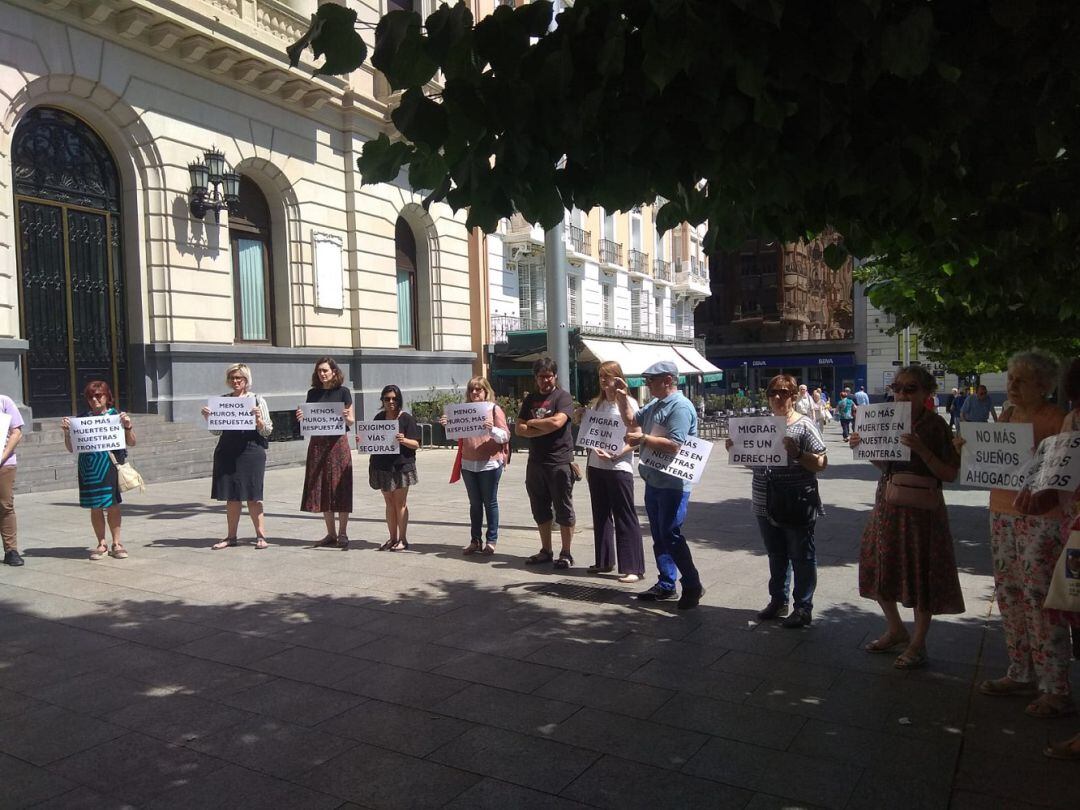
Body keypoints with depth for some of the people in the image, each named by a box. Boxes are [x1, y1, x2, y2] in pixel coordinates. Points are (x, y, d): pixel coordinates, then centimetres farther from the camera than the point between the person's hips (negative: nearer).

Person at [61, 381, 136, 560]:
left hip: (111, 466, -2)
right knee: (95, 508, 6)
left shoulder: (117, 415, 2)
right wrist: (67, 432, -6)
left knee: (113, 505, 1)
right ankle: (102, 544, 16)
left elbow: (131, 443, 3)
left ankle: (116, 543, 12)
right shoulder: (81, 418, 7)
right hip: (89, 469, 2)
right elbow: (71, 448, 10)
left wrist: (128, 426, -13)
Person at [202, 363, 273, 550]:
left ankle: (261, 535, 8)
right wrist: (208, 418, -3)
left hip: (251, 450, -3)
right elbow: (216, 430, 14)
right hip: (227, 451, 3)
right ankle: (231, 536, 18)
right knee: (231, 496, 9)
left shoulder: (257, 400, 2)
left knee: (252, 495, -1)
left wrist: (258, 419, -17)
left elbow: (267, 431, 1)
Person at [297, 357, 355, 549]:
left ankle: (343, 533, 4)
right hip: (317, 443, 4)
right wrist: (301, 417, -9)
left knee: (340, 488, -3)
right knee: (322, 489, 5)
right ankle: (331, 533, 14)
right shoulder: (313, 393, 9)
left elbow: (351, 421, 0)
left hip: (338, 442, -4)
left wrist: (345, 416, -21)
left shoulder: (343, 391, 0)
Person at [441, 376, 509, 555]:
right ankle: (475, 540, 18)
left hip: (489, 464, -5)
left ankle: (491, 541, 12)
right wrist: (447, 424, -1)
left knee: (490, 503, 4)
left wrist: (491, 429, -25)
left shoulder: (494, 409, -3)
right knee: (474, 503, 11)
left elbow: (505, 436, -7)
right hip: (468, 464, 5)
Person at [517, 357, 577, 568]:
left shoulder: (563, 397, -4)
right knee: (540, 510, 13)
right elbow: (519, 429, 4)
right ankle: (545, 551, 25)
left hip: (559, 462, -6)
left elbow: (557, 421, -21)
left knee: (564, 510, 1)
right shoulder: (530, 399, 13)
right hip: (535, 462, 6)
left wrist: (532, 422, -6)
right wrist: (544, 429, -10)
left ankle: (566, 554, 10)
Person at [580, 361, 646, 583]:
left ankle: (633, 567, 0)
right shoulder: (597, 403, 13)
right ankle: (604, 561, 25)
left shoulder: (628, 403, -5)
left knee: (625, 517, -4)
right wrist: (589, 463, 10)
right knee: (601, 515, 13)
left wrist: (615, 455, -21)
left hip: (619, 467, -6)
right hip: (596, 466, 6)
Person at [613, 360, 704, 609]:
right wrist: (623, 398, 12)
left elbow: (674, 446, -25)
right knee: (658, 536, 14)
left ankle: (693, 586, 6)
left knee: (670, 535, -7)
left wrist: (643, 439, -18)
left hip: (672, 484, -9)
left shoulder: (680, 407, -16)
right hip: (653, 482, 10)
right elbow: (632, 421, 26)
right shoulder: (655, 405, 13)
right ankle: (666, 585, 24)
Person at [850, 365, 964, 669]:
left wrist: (922, 450, -27)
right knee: (878, 565, 12)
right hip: (888, 502, 6)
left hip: (921, 507, -6)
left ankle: (917, 644, 21)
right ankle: (896, 629, 34)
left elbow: (950, 474, -16)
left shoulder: (934, 425, -11)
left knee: (921, 572, 4)